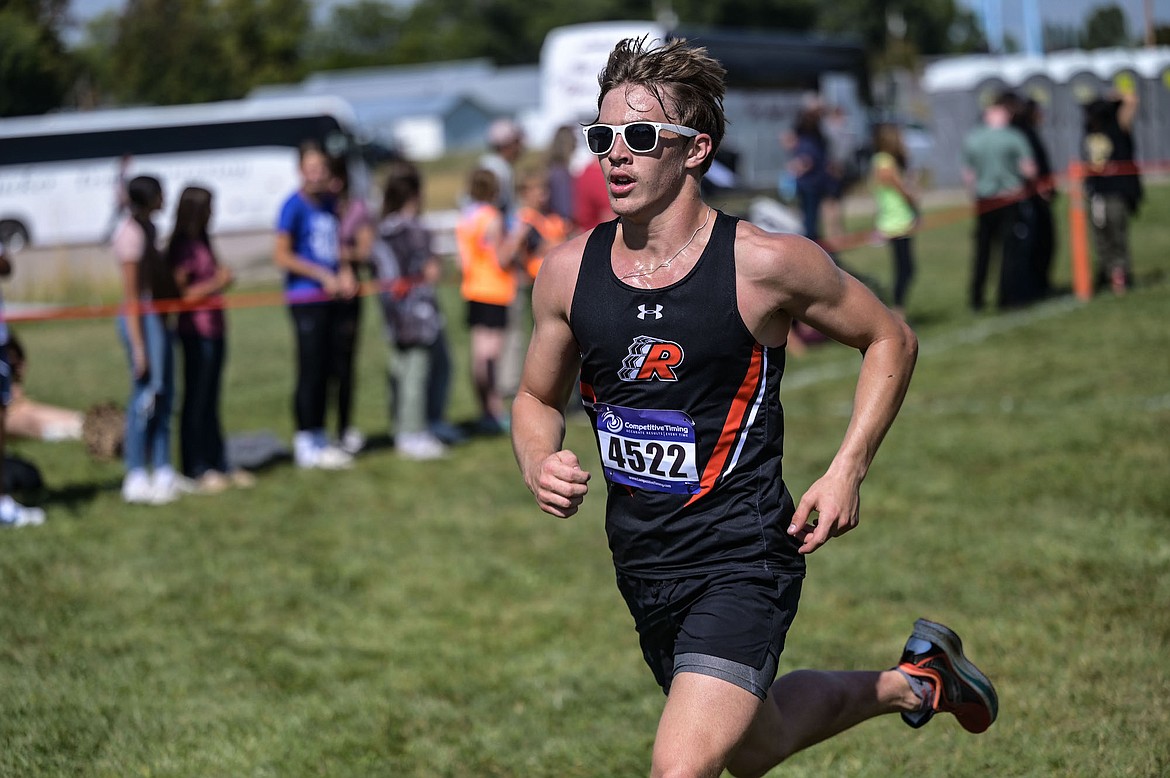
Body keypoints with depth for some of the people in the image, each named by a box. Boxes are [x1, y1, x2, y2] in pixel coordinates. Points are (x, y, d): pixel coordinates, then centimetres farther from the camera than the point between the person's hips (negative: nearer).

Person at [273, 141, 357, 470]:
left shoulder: (328, 202, 13)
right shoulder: (294, 206, -10)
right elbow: (282, 255, -12)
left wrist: (344, 272, 6)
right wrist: (323, 276, -13)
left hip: (329, 297, 7)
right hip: (305, 298, -7)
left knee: (325, 369, 11)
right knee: (310, 369, -6)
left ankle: (319, 440, 18)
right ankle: (305, 443, 1)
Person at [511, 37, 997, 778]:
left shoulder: (764, 264, -15)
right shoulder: (569, 271, -4)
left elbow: (891, 340, 0)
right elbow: (538, 398, 12)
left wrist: (847, 473, -9)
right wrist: (539, 465, -10)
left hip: (743, 556, -6)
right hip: (642, 563, 6)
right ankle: (910, 684, 51)